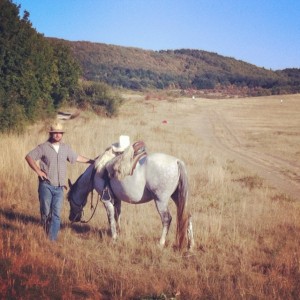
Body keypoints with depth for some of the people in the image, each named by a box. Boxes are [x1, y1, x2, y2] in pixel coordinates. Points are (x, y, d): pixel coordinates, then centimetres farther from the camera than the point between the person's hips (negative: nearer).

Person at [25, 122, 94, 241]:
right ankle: (45, 235, 18)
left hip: (59, 187, 4)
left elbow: (77, 158, 25)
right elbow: (29, 157, -6)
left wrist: (91, 161, 29)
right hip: (46, 185, -3)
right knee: (46, 212, 1)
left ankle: (53, 239, 6)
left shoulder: (66, 148, 11)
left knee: (56, 214, 1)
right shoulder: (43, 147, -3)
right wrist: (38, 171, -13)